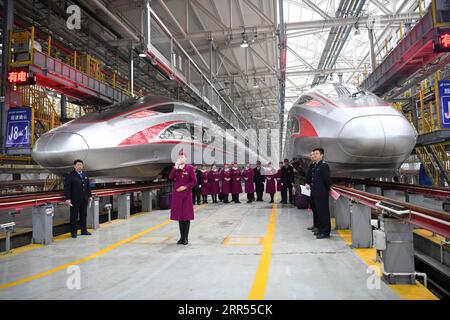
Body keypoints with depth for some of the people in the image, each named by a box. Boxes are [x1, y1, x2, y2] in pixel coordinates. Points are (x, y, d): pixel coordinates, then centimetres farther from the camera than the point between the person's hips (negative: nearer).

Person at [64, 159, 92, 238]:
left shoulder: (85, 175, 12)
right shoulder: (70, 176, -7)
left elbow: (88, 186, 17)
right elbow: (67, 188, -11)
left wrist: (90, 196, 14)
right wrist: (68, 198, -18)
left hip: (84, 199, 6)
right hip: (75, 200, -6)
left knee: (84, 215, 13)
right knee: (74, 216, 3)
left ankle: (84, 230, 23)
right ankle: (73, 232, 12)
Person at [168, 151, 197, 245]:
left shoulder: (190, 167, -1)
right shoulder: (175, 167, 8)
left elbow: (194, 181, -4)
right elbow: (170, 177, -9)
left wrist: (185, 187, -13)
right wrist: (176, 167, -15)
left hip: (186, 194, -3)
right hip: (177, 194, 3)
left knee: (187, 216, 0)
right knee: (179, 216, 7)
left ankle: (186, 238, 8)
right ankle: (182, 237, 17)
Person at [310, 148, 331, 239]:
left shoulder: (324, 165, -13)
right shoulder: (316, 165, 14)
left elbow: (327, 179, -13)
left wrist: (327, 190, -9)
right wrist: (310, 185, 8)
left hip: (322, 193, -9)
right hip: (316, 193, 9)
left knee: (324, 212, -3)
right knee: (318, 211, 16)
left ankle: (325, 232, 4)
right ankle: (320, 229, 26)